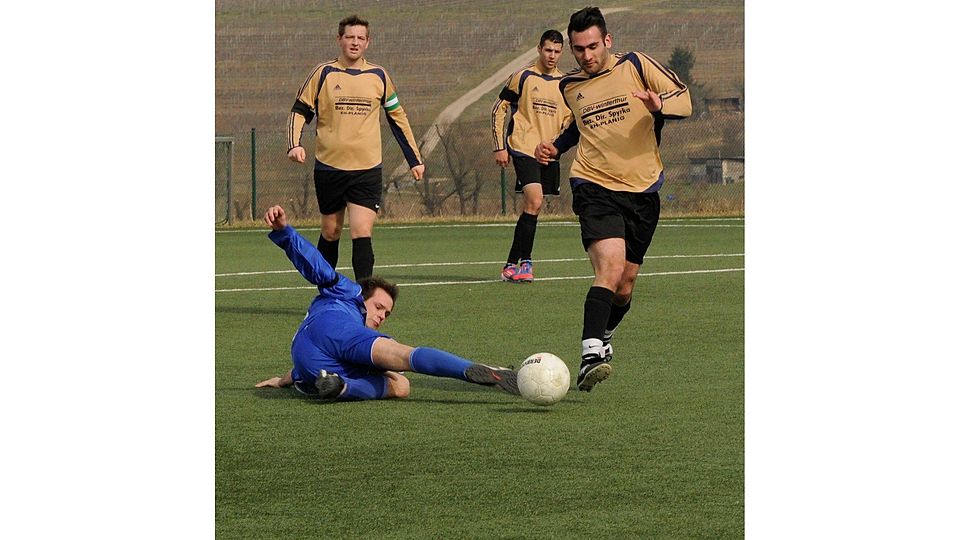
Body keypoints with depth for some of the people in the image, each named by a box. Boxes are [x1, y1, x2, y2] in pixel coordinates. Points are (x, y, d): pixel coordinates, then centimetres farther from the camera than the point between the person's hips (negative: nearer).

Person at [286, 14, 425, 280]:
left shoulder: (379, 76, 5)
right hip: (329, 167, 0)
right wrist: (294, 145, -12)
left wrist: (414, 159, 17)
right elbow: (299, 111, 6)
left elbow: (397, 116, 16)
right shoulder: (323, 74, 1)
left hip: (367, 169, 0)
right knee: (330, 232, 10)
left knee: (362, 233, -13)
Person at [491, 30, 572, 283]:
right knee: (534, 202, -19)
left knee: (532, 207, 7)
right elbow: (499, 109, 1)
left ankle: (513, 264, 16)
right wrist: (499, 147, -4)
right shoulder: (523, 77, -3)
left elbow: (568, 119, 22)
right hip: (523, 148, -6)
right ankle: (523, 261, -15)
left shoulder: (564, 84, 11)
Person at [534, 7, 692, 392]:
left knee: (625, 283, 10)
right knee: (610, 267, -25)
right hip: (594, 187, -1)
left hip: (642, 190, 1)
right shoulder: (569, 87, 10)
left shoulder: (636, 66, 2)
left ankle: (603, 338, 39)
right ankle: (590, 355, -35)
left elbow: (684, 100, 0)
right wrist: (555, 147, 12)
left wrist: (659, 106, -21)